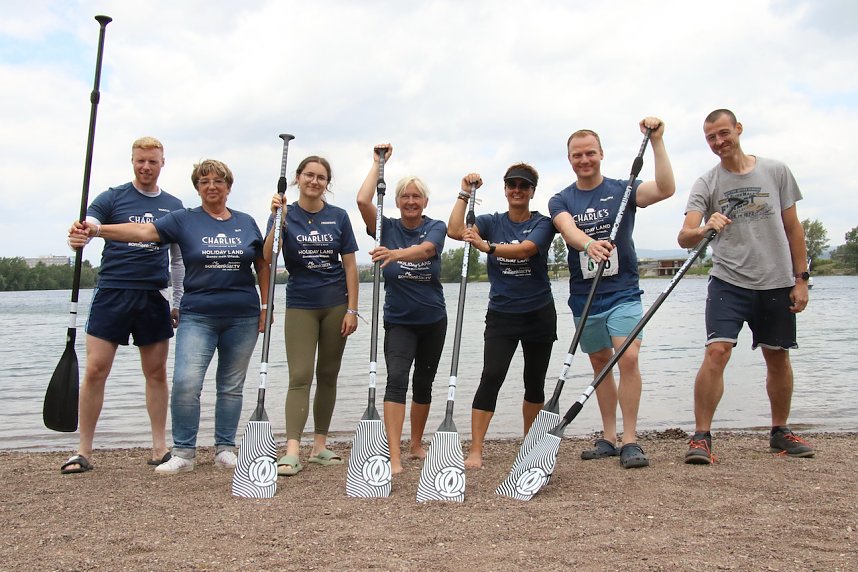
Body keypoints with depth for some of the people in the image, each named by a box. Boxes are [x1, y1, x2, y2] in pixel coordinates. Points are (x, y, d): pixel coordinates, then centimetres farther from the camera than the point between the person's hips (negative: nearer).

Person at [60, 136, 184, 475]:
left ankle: (160, 448, 16)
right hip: (112, 293, -2)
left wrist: (178, 302, 13)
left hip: (154, 298, 2)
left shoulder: (174, 206, 12)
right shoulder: (112, 198, 5)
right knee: (95, 371, -4)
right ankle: (83, 452, 7)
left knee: (156, 373, 6)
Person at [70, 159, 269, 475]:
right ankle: (183, 453, -1)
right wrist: (96, 229, -24)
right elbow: (144, 230, -10)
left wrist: (266, 305, 8)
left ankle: (225, 449, 19)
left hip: (242, 317, 2)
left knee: (232, 386, 7)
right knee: (185, 382, -15)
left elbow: (262, 265, 15)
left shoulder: (246, 222, 10)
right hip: (197, 316, -2)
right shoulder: (184, 220, 3)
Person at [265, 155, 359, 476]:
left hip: (335, 306, 2)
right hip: (300, 307, -2)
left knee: (328, 376, 8)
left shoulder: (338, 217, 3)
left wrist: (352, 309, -4)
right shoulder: (286, 215, 0)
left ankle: (320, 446, 18)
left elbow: (349, 265, 2)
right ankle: (292, 451, -11)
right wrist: (277, 219, -23)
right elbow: (268, 258, -13)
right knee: (300, 377, -9)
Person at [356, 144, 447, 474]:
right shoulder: (387, 228, -1)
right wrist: (378, 162, -8)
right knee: (396, 378, -19)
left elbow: (425, 249, -25)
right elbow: (363, 200, -17)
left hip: (432, 320, 2)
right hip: (399, 320, -1)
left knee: (423, 383, 12)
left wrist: (397, 254, -45)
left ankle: (417, 444, 29)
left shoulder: (435, 228, -2)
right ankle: (394, 456, -23)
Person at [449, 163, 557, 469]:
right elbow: (455, 231, -12)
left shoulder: (542, 223, -3)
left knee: (535, 381, 10)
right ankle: (475, 451, -15)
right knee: (491, 377, -14)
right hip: (501, 315, 0)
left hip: (539, 314, 0)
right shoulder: (491, 222, 4)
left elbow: (524, 250, -23)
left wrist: (488, 247, -37)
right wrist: (465, 194, -11)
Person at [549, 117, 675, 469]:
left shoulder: (622, 189, 0)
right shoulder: (560, 201, 5)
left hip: (623, 291, -3)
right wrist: (589, 244, -40)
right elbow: (568, 229, -17)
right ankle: (609, 438, 21)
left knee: (628, 358, -17)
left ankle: (630, 441, -9)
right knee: (600, 365, 11)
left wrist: (656, 141, -22)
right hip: (584, 295, 3)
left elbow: (666, 189, -18)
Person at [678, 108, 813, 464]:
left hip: (777, 284, 2)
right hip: (728, 281, -2)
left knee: (778, 358, 11)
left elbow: (793, 228, 9)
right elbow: (684, 238, -12)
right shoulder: (706, 184, 0)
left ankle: (780, 431, 29)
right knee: (716, 352, -16)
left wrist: (801, 278, 4)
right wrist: (703, 229, -35)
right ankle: (701, 436, -10)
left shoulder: (776, 171, 5)